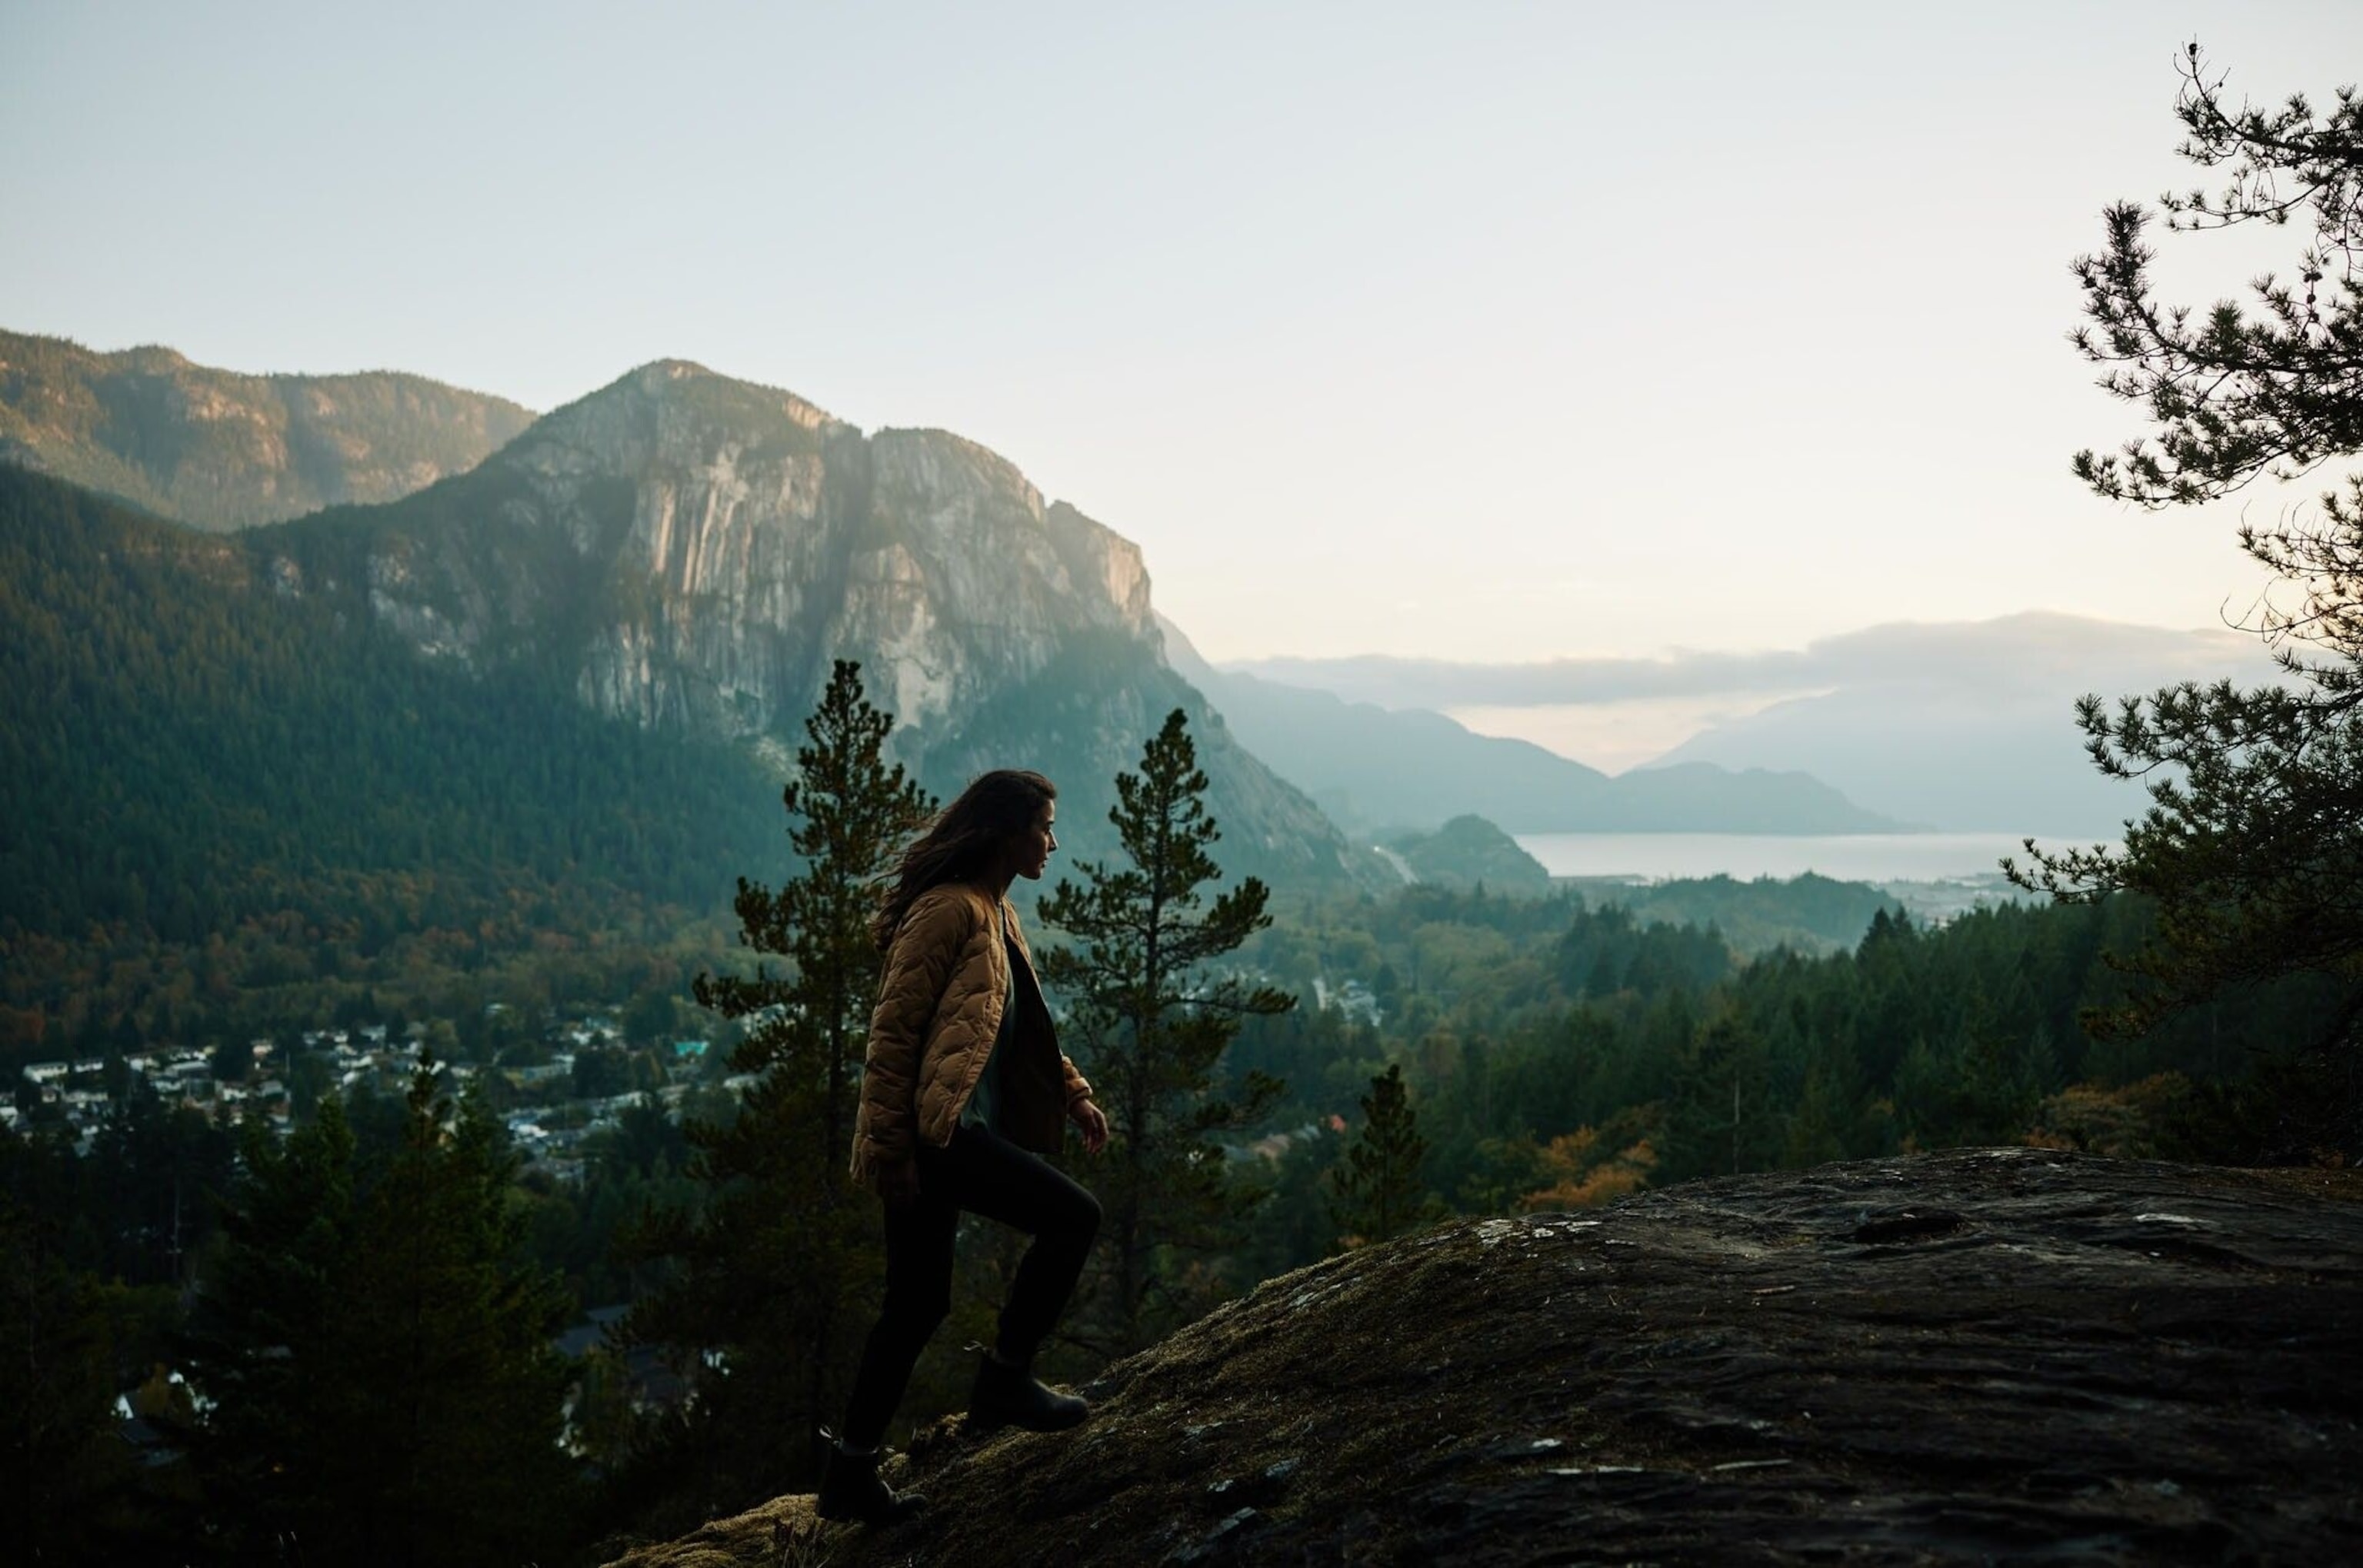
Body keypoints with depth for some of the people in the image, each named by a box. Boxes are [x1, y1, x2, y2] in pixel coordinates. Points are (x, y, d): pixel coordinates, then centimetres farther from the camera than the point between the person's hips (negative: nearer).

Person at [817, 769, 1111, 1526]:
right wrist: (888, 1145, -18)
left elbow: (1022, 1030, 28)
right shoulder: (948, 910, -12)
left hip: (955, 1129, 10)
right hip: (932, 1128, -10)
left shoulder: (995, 914, 19)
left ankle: (850, 1475, 20)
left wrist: (1073, 1092, 18)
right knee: (1073, 1216, -11)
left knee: (918, 1305, 12)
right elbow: (892, 1030, -15)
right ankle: (1004, 1382, 2)